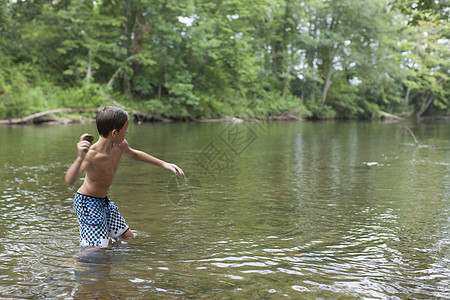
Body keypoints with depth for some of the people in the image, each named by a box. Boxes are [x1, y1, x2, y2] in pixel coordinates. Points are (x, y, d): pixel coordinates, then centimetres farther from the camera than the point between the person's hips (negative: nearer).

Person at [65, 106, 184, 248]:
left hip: (104, 200, 9)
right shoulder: (91, 154, -31)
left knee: (128, 236, 18)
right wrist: (80, 158, -63)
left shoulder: (120, 145, -6)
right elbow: (69, 181, -45)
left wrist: (163, 164, 21)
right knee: (100, 249, -13)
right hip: (87, 202, -9)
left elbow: (133, 154, 19)